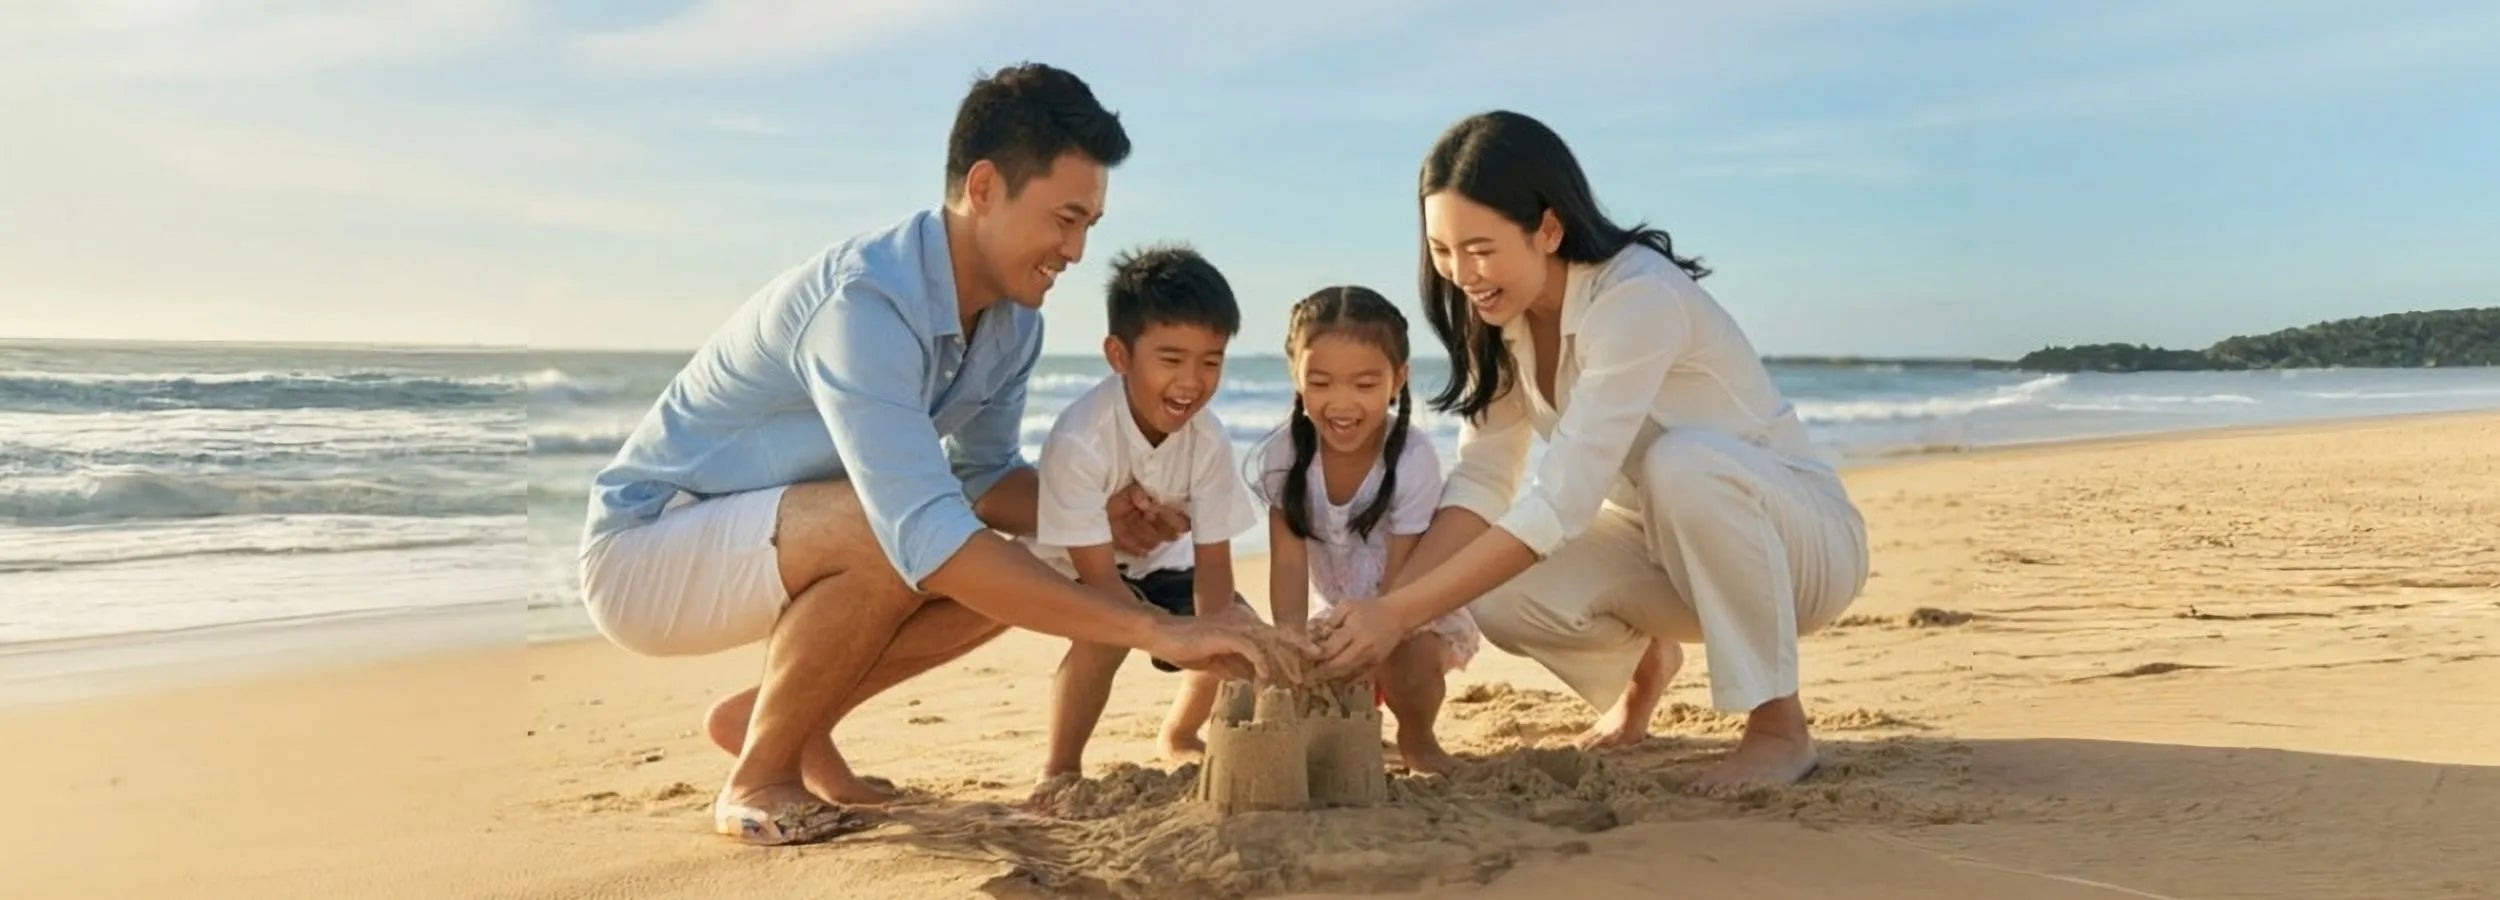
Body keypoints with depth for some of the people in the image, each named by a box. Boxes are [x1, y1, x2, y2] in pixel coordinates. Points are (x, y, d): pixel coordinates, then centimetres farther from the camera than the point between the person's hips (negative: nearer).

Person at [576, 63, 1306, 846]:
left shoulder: (1012, 323, -5)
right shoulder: (866, 302, -32)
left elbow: (982, 474, 10)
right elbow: (926, 535, -42)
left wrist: (1098, 516, -11)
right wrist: (1156, 631, -43)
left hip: (756, 544, 8)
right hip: (642, 547, -8)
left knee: (1012, 569, -1)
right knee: (897, 537, -33)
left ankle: (768, 716, 12)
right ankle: (758, 777, -9)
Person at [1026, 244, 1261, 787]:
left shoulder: (1208, 440, -22)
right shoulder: (1078, 441, -36)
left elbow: (1212, 562, -18)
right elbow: (1098, 577, -35)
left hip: (1152, 563, 5)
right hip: (1068, 569, -5)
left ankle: (1178, 736, 22)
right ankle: (1060, 770, -12)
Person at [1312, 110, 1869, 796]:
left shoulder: (1638, 297, -29)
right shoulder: (1502, 316, -5)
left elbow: (1565, 497, -36)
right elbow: (1480, 479, -11)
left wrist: (1399, 614, -39)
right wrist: (1383, 607, -25)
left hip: (1801, 534, -6)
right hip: (1667, 546, 6)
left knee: (1684, 461, -38)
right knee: (1500, 597, -23)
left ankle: (1779, 727, -17)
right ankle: (1641, 660, 12)